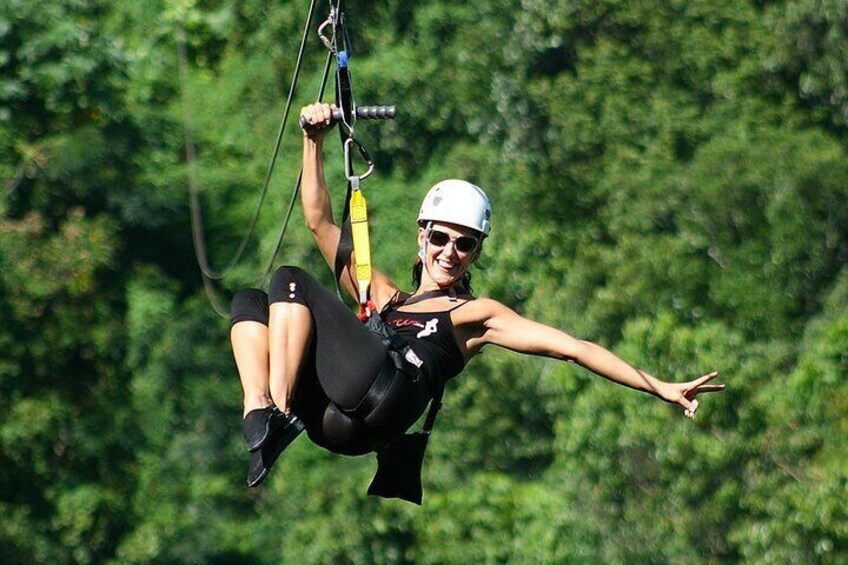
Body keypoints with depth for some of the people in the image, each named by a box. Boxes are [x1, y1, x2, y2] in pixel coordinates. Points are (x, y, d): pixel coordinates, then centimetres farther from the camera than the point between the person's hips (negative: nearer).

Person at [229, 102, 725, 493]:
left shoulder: (476, 314, 22)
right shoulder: (383, 297, 35)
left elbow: (571, 348, 15)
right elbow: (321, 222, 34)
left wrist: (661, 388, 7)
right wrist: (314, 142, 25)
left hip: (376, 409, -5)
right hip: (327, 416, 6)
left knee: (291, 280, -10)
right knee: (250, 301, -5)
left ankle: (277, 412, -29)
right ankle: (258, 415, -28)